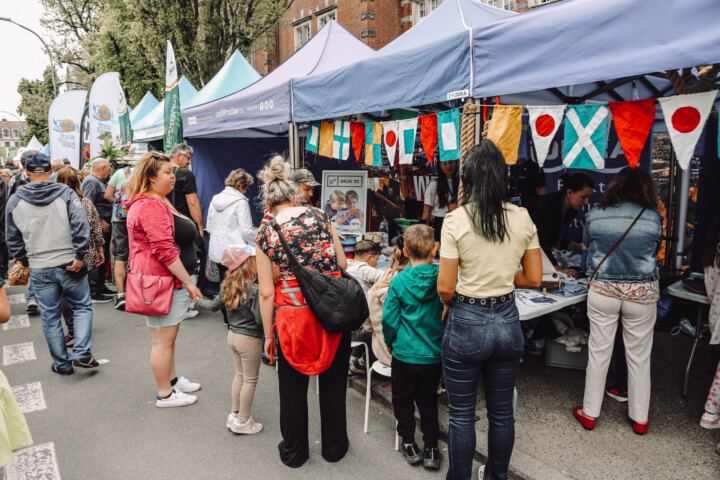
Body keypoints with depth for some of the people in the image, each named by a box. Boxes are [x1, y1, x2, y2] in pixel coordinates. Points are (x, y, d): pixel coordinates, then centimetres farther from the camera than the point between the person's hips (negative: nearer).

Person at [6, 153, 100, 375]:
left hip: (39, 269, 2)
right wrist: (79, 256, -13)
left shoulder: (15, 200, 4)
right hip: (68, 265, -2)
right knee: (82, 307, 13)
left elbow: (13, 238, 8)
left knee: (50, 317, 12)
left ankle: (62, 364, 22)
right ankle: (82, 354, 3)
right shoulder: (65, 193, -6)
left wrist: (25, 261, 18)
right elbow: (81, 225, -16)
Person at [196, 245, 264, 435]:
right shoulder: (254, 290, -23)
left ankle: (234, 414, 35)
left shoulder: (227, 286, -1)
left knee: (240, 375, 23)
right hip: (249, 339, -8)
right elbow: (260, 318, -27)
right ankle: (242, 421, 19)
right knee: (250, 380, 8)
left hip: (232, 335, 8)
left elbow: (214, 305, 13)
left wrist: (199, 301, 30)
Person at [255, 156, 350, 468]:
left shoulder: (265, 235, -3)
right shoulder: (318, 216, 0)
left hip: (293, 316, -1)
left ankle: (294, 452, 37)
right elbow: (342, 264, 3)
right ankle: (334, 446, 38)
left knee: (293, 387, 18)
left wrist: (268, 334, 7)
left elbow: (266, 293, -4)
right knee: (333, 382, 19)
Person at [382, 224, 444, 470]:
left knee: (403, 399, 18)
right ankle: (431, 448, 25)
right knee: (428, 401, 19)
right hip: (434, 355, 2)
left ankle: (409, 445, 26)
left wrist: (390, 342, 8)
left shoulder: (399, 280, -14)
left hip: (405, 353, -2)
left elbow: (389, 319, -10)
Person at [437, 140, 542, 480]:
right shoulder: (523, 218, -3)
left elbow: (445, 287, -15)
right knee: (502, 411, 22)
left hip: (467, 322, -4)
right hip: (507, 321, 5)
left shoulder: (456, 220, -15)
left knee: (462, 414, 13)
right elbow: (534, 279, 2)